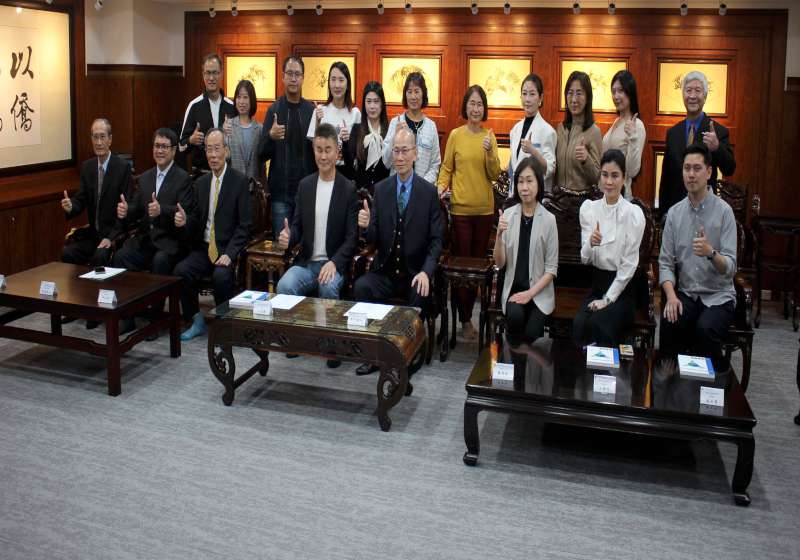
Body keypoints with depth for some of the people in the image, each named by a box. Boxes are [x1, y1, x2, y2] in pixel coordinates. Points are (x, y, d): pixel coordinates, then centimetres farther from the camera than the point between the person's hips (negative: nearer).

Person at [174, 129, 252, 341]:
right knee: (181, 270, -21)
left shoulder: (239, 181, -4)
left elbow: (244, 225, -8)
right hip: (203, 247, 5)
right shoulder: (201, 183, 13)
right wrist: (185, 221, -8)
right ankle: (197, 321, -1)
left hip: (228, 249, -5)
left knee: (221, 276, -32)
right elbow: (197, 221, 16)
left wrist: (229, 254, -18)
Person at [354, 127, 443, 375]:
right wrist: (366, 226, -19)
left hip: (415, 274, -2)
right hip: (385, 272, 2)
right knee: (361, 286, -25)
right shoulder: (380, 189, 6)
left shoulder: (429, 192, -1)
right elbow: (374, 239, 5)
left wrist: (426, 272, -19)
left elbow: (436, 240, -3)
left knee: (420, 296, -30)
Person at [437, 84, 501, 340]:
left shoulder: (489, 136, 5)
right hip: (461, 208, -3)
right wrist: (441, 187, -15)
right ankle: (464, 320, 11)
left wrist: (489, 151, -16)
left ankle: (469, 313, 24)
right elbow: (446, 168, 3)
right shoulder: (455, 135, -2)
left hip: (485, 209, 3)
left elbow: (495, 175, -1)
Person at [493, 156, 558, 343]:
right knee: (515, 316, -29)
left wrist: (530, 293, -12)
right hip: (513, 289, 1)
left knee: (531, 333, -22)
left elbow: (552, 268, -2)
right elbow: (499, 263, -2)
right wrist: (499, 235, -18)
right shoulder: (507, 215, 1)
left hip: (539, 292, -1)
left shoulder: (548, 219, -5)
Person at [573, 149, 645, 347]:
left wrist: (607, 300, -10)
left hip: (623, 288, -3)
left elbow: (629, 264, -8)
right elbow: (585, 259, 1)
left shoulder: (634, 213, -9)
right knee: (579, 323, -27)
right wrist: (590, 244, -22)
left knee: (598, 324, -29)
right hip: (596, 284, 3)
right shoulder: (588, 208, 3)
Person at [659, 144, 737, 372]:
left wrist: (711, 253, -33)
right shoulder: (674, 212, 3)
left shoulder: (723, 211, -7)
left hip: (718, 296, -2)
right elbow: (665, 262, 1)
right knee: (669, 324, -27)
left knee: (705, 329, -30)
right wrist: (671, 296, -15)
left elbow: (730, 268, -13)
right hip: (686, 293, 2)